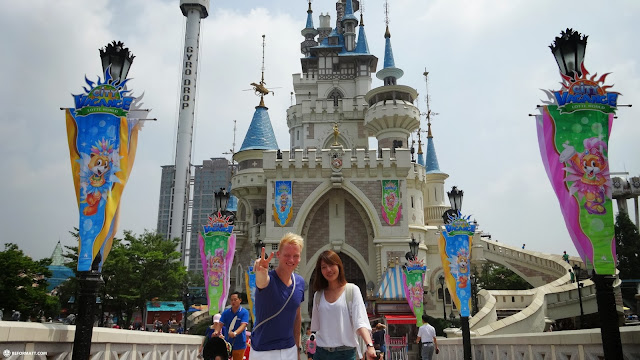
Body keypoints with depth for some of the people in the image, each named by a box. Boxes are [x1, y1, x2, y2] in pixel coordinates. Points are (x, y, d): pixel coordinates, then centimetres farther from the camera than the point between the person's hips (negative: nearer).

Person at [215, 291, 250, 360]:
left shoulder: (244, 312, -7)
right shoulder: (226, 312, 4)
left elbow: (243, 325, -19)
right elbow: (220, 323, -3)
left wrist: (235, 333, -38)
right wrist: (216, 331, -25)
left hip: (239, 344, -3)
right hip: (227, 343, 3)